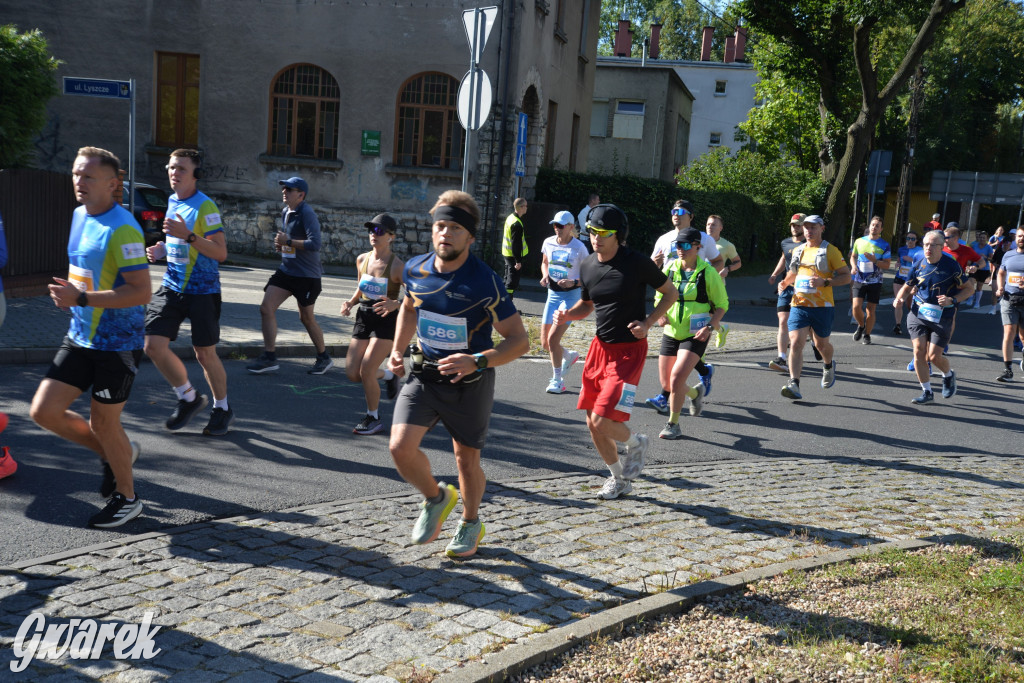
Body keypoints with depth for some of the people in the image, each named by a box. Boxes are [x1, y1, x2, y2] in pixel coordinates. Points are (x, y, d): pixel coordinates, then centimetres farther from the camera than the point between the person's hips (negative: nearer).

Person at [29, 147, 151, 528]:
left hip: (117, 343, -8)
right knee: (44, 411, 5)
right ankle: (115, 452, 28)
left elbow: (141, 292, -24)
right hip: (80, 338, 8)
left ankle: (126, 498, 25)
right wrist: (69, 294, 9)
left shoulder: (122, 229, -19)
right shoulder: (79, 215, 8)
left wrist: (82, 298, -26)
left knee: (103, 423, 3)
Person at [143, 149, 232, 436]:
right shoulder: (172, 202, 11)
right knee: (153, 344, -5)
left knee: (205, 353, 3)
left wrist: (188, 235, -29)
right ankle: (189, 398, 16)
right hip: (172, 287, 6)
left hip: (202, 290, -6)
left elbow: (221, 252, -19)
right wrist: (161, 249, 8)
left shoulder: (205, 207, -13)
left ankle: (222, 409, 25)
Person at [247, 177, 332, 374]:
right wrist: (281, 244, 4)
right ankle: (269, 357, 4)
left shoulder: (307, 214, -16)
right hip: (286, 270, 8)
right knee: (266, 308, -3)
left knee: (306, 318, 4)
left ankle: (324, 359, 23)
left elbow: (314, 244, -27)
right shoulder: (285, 212, 11)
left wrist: (288, 242, -21)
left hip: (307, 275, -8)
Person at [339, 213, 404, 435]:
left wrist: (395, 304, -30)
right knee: (352, 374, 3)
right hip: (363, 318, 6)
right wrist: (350, 302, 3)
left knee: (366, 371, -13)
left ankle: (373, 418, 10)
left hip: (386, 321, -6)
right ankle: (388, 375, 33)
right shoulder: (362, 260, 6)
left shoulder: (397, 266, -12)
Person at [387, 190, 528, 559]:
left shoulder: (485, 282, -20)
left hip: (469, 382, -3)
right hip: (423, 374, 4)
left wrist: (477, 361, -32)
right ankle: (437, 498, 19)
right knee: (401, 447, -12)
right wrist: (397, 349, 8)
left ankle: (471, 523, 38)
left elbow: (519, 340, -18)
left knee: (467, 459, 10)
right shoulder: (415, 269, -4)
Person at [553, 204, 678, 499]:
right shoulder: (587, 267, 3)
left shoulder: (637, 263, -14)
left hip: (629, 350, -6)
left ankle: (635, 442, 19)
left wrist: (648, 323, -15)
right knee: (593, 424, 9)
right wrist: (566, 315, -4)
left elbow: (670, 292, -2)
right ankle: (620, 478, 32)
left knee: (602, 421, -16)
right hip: (600, 346, 6)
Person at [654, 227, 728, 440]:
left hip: (695, 335, -5)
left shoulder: (708, 273, -8)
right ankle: (695, 392, 42)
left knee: (677, 377, -20)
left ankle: (673, 425, -2)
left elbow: (722, 305, -1)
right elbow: (660, 296, 15)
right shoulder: (670, 268, 3)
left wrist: (710, 327, -17)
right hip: (671, 333, 5)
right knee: (667, 382, 8)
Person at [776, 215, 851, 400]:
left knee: (821, 344, 12)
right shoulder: (797, 251, 13)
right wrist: (785, 282, 9)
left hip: (822, 306, -3)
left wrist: (824, 282, -20)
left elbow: (846, 276, -5)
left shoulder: (830, 251, -2)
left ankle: (829, 366, 46)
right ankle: (794, 385, -17)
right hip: (799, 305, 3)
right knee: (795, 343, -13)